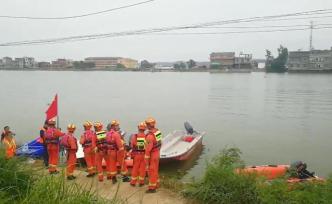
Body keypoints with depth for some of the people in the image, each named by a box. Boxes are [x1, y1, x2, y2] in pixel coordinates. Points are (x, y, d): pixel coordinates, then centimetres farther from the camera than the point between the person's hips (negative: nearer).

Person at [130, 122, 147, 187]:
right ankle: (141, 182, 18)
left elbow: (131, 146, -8)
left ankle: (133, 182, 22)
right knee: (142, 168, 10)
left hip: (136, 155, 1)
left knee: (135, 168, 13)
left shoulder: (134, 136, -12)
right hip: (144, 155, -1)